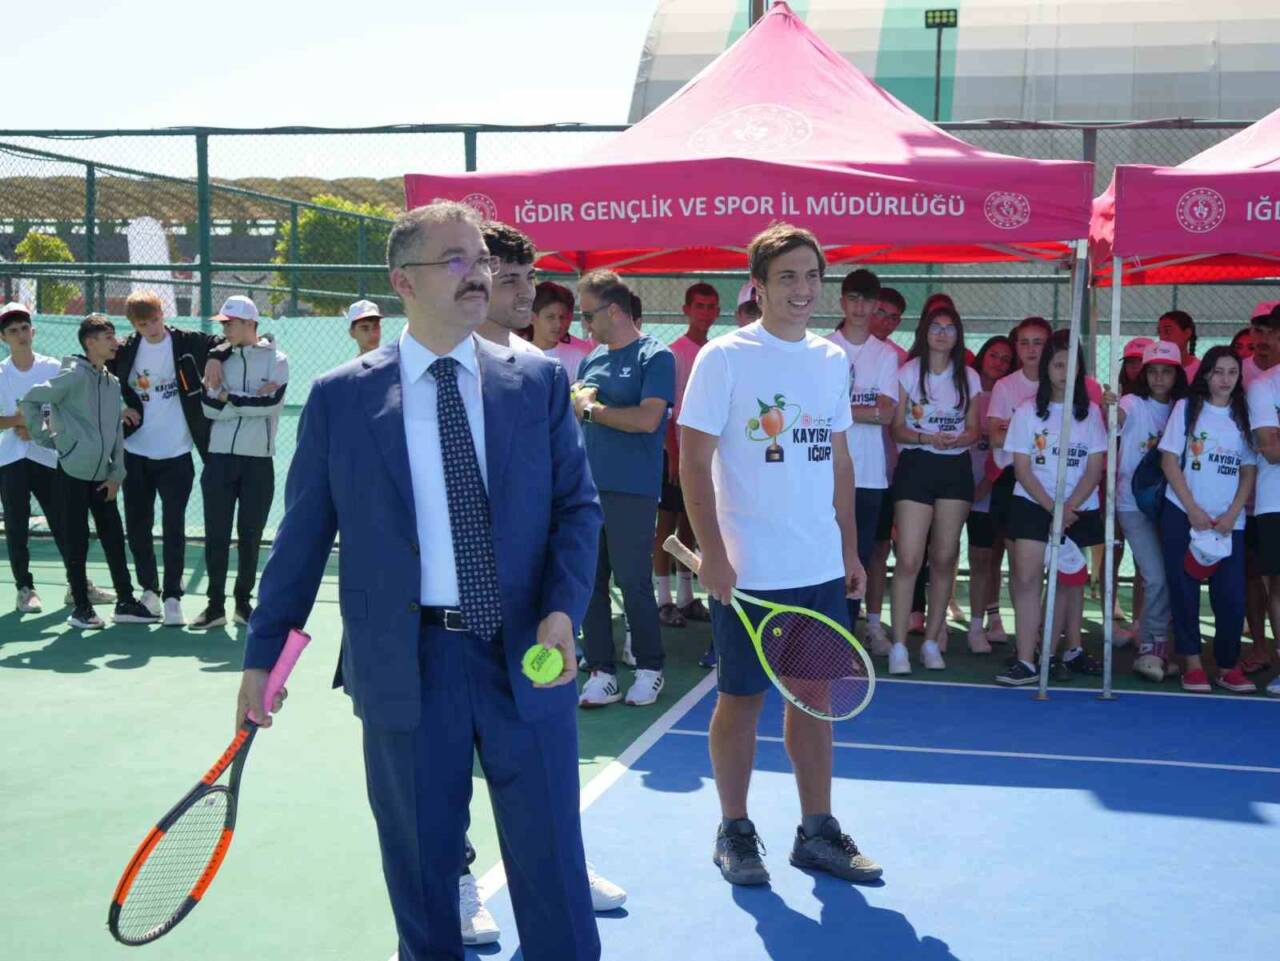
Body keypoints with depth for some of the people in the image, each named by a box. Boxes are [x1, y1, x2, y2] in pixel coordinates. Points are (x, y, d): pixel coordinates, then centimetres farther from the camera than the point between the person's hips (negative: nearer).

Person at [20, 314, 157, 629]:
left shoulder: (113, 382, 9)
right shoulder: (74, 375, -11)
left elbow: (117, 430, 11)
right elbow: (30, 401, -9)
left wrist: (116, 474, 6)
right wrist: (48, 438, -6)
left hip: (102, 477, 6)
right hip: (72, 474, -6)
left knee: (114, 539, 7)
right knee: (76, 543, 1)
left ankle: (126, 603, 15)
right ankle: (81, 608, 11)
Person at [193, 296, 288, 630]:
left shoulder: (275, 360, 1)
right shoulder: (219, 358, 9)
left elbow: (271, 401, -15)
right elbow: (210, 407, -2)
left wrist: (229, 397, -8)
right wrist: (250, 399, -12)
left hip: (258, 459, -2)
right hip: (220, 456, 2)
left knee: (250, 536, 5)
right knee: (216, 534, 3)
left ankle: (243, 601, 19)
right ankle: (215, 605, 11)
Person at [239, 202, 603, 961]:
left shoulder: (538, 381, 3)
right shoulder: (340, 398, 1)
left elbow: (579, 505, 3)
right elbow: (302, 535, 5)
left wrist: (563, 610, -13)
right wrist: (264, 653, 7)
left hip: (529, 655, 1)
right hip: (407, 664, 0)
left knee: (551, 857, 8)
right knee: (421, 859, 12)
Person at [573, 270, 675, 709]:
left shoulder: (655, 356, -6)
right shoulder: (592, 358, 15)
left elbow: (648, 419, -18)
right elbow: (573, 412, 23)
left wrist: (591, 409, -10)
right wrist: (576, 400, 1)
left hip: (631, 492, -7)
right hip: (586, 487, 7)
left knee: (634, 582, 1)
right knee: (589, 582, 6)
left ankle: (649, 669, 18)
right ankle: (602, 673, 15)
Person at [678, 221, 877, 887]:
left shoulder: (832, 360, 10)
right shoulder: (724, 357, -7)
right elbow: (694, 462, -10)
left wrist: (850, 551, 14)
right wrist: (712, 555, -16)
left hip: (822, 570, 5)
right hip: (748, 572, -5)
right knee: (741, 698, 5)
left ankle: (817, 831, 24)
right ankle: (735, 833, 20)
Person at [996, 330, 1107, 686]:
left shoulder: (1090, 412, 5)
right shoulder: (1028, 411, 1)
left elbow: (1095, 469, 1)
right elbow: (1022, 468, -3)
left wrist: (1068, 508, -12)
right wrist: (1052, 508, -14)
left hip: (1079, 509, 2)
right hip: (1033, 506, -2)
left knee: (1069, 581, 5)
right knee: (1026, 578, -12)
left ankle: (1062, 652, 18)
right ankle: (1026, 662, -13)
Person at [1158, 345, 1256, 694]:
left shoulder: (1243, 416, 9)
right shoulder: (1187, 408, 2)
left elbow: (1249, 471, 7)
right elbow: (1169, 460, -2)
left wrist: (1232, 514, -6)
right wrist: (1193, 509, -9)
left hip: (1229, 521, 2)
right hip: (1183, 515, -2)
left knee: (1231, 596, -3)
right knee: (1184, 590, 0)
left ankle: (1228, 667, 10)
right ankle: (1192, 663, 10)